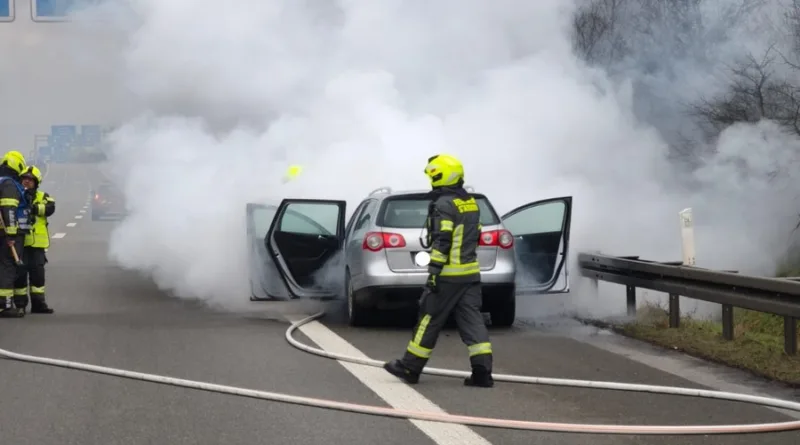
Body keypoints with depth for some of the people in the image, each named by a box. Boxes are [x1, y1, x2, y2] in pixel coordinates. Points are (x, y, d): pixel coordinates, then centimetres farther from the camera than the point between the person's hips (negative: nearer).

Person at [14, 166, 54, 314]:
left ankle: (38, 303, 14)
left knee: (38, 273, 7)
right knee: (20, 273, -1)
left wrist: (34, 207, -26)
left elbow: (50, 208, -12)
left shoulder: (42, 197, 8)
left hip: (37, 243, 2)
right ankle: (20, 304, 5)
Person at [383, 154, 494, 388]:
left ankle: (410, 368, 11)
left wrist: (433, 271, -20)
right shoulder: (471, 203, 13)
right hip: (470, 273, 8)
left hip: (448, 275, -8)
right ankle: (482, 371, -5)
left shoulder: (444, 205, -14)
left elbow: (442, 242, -20)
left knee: (429, 320, 2)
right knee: (472, 320, 3)